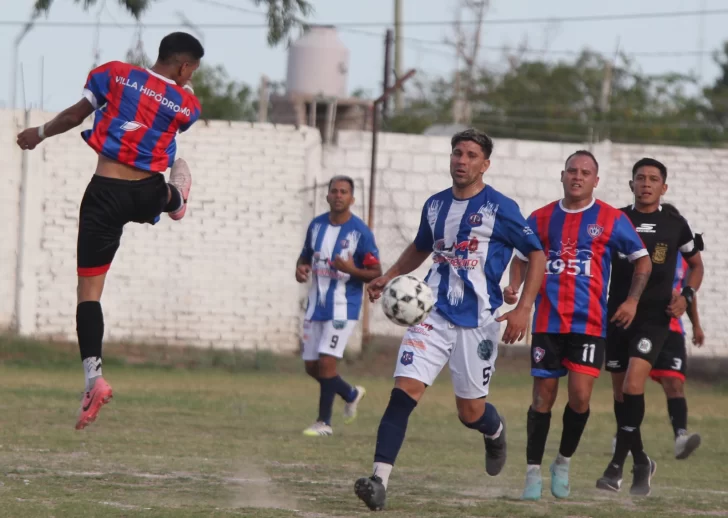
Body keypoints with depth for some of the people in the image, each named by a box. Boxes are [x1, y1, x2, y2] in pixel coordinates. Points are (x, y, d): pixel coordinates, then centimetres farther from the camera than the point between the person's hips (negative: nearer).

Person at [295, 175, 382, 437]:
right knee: (311, 366, 9)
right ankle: (351, 394, 35)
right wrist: (301, 268, -3)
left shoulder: (360, 232, -10)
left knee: (326, 362, -14)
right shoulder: (317, 225, 6)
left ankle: (324, 422, -2)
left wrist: (351, 270, -26)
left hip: (343, 307, -6)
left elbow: (376, 273, -7)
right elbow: (306, 256, 20)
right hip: (316, 305, 6)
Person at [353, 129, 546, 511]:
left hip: (478, 321, -3)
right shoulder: (436, 205, 9)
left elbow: (537, 255, -2)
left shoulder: (500, 208, -7)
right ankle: (379, 480, -21)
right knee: (404, 390, -15)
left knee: (471, 411, 5)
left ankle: (495, 433, 44)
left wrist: (523, 310, -10)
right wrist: (389, 276, 12)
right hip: (434, 313, 3)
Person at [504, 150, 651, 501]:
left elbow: (642, 260, 9)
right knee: (543, 397, 1)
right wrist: (514, 286, -1)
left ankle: (564, 462, 12)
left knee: (580, 396, -11)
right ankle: (533, 473, 10)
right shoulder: (542, 219, 7)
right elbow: (522, 257, 19)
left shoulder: (611, 220, 1)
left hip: (589, 324, -2)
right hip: (548, 322, 2)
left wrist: (632, 300, -3)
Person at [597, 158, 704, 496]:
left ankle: (618, 464, -17)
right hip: (617, 313, 3)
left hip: (655, 317, -3)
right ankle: (641, 462, 24)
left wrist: (687, 296, 0)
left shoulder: (675, 225, 4)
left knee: (633, 384, -20)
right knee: (620, 392, 6)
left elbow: (696, 265, 18)